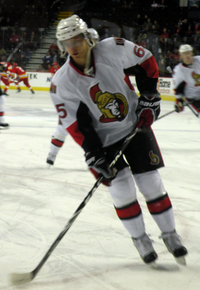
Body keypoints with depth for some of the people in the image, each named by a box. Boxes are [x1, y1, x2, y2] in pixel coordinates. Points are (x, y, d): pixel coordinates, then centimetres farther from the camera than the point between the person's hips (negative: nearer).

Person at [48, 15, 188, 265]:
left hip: (135, 124, 0)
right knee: (121, 188, -8)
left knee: (151, 183, 2)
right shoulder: (62, 83, -16)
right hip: (103, 138, 0)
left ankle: (169, 234, 18)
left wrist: (149, 97, -4)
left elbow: (146, 62, -1)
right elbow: (74, 124, -14)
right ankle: (140, 239, 14)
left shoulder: (114, 49, -17)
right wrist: (94, 155, -19)